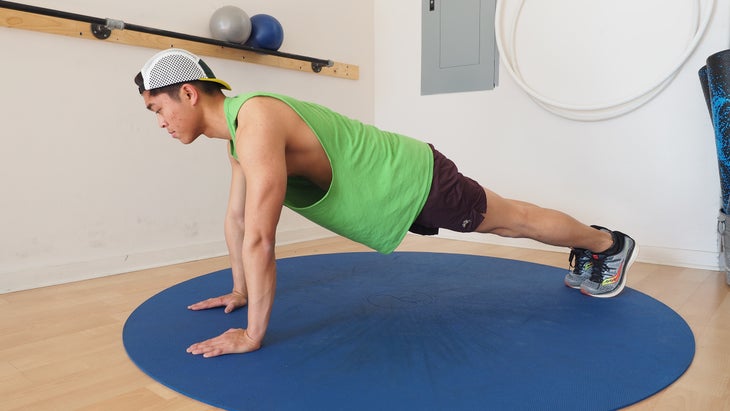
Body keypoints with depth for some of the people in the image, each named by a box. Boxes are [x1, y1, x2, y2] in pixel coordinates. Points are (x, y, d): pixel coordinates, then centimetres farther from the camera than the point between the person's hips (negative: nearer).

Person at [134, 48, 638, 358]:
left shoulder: (257, 124, -31)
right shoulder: (238, 129, 1)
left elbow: (260, 239, -35)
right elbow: (237, 217, 8)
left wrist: (252, 335, -27)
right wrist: (240, 291, 13)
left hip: (416, 181, -8)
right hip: (401, 187, 8)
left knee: (513, 220, 11)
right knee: (502, 223, 24)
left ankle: (610, 244, 38)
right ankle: (590, 252, 47)